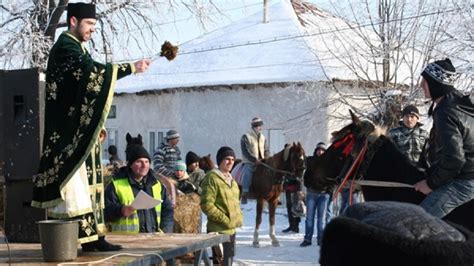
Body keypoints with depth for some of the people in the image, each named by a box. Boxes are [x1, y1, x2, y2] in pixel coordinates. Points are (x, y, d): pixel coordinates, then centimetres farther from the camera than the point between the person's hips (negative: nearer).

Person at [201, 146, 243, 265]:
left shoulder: (231, 179, 14)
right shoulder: (212, 178, -13)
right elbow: (206, 205, -19)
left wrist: (239, 217, 10)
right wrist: (224, 219, -19)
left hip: (231, 229, 9)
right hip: (218, 230, -9)